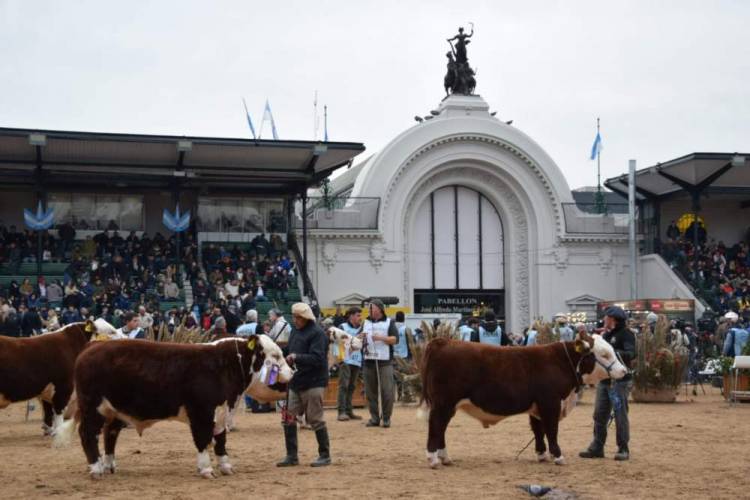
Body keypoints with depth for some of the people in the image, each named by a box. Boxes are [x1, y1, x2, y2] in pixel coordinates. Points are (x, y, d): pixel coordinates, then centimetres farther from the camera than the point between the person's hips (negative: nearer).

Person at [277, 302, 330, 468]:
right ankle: (291, 456, 14)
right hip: (295, 382, 8)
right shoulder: (295, 331, 12)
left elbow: (317, 358, -22)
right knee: (288, 418, 6)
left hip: (313, 383, -8)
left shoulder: (317, 333, -13)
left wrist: (296, 357, -30)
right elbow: (288, 350, 22)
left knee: (316, 420, -1)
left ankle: (325, 455, 10)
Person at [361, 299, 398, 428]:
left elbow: (395, 339, -2)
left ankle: (386, 418, 0)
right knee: (370, 391, 3)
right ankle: (374, 417, 9)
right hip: (369, 360, 3)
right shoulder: (366, 323, 18)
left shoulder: (389, 323, 8)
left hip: (385, 361, -3)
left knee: (387, 391, -7)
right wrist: (360, 337, -7)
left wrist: (381, 337, -16)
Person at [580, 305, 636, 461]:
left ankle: (623, 449, 5)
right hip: (604, 381, 8)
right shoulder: (606, 335, 16)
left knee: (620, 415, -2)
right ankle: (596, 448, 14)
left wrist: (613, 352, -32)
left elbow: (631, 354, -21)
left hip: (620, 382, -8)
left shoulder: (626, 334, -8)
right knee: (599, 415, 8)